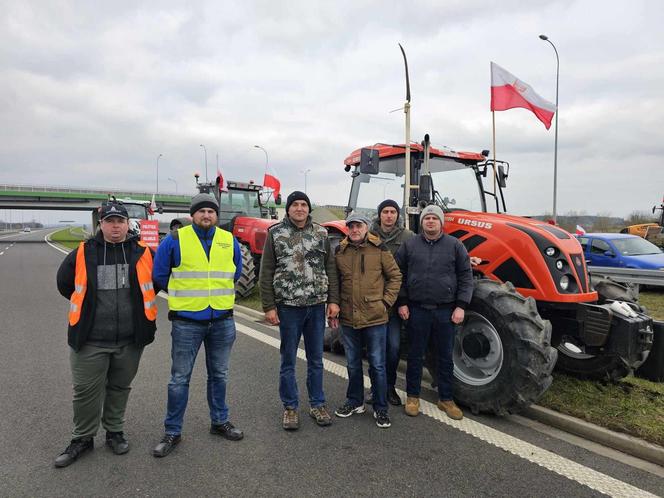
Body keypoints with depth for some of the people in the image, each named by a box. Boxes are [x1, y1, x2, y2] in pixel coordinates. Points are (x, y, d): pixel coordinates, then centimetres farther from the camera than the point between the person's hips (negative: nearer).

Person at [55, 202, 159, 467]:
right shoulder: (82, 253, -3)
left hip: (130, 339, 1)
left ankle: (114, 431, 35)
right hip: (90, 339, -1)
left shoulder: (143, 253, -2)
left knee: (120, 387, 16)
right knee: (86, 391, 8)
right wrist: (88, 304, 12)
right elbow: (64, 283, 11)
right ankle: (82, 438, 29)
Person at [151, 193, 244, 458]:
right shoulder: (175, 240, -7)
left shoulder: (229, 241, 3)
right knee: (180, 378, 6)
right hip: (187, 322, -3)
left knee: (219, 375, 16)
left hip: (223, 320, 3)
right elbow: (159, 275, 3)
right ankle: (172, 431, 21)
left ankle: (219, 421, 33)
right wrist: (184, 293, 9)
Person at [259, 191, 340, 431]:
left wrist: (333, 300, -1)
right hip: (288, 306, -2)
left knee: (316, 359, 13)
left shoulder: (320, 233, 6)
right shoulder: (275, 233, -1)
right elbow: (266, 273, -3)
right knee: (288, 360, 9)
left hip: (317, 306, 2)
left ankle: (317, 404, 28)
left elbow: (330, 268, 6)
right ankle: (290, 407, 24)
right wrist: (269, 307, -7)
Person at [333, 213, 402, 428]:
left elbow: (395, 276, 0)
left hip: (375, 318, -3)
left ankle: (380, 408, 21)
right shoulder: (340, 251, 3)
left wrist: (386, 301, -5)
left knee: (377, 364, 6)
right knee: (353, 363, 17)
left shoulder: (379, 249, -6)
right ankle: (355, 401, 34)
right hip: (348, 318, 3)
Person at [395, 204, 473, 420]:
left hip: (446, 311, 0)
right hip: (417, 309, 0)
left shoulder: (455, 245, 1)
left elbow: (466, 277, 1)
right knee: (415, 355, 10)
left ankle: (446, 399, 27)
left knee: (445, 357, 11)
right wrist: (402, 302, -2)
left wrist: (461, 306, -5)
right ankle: (412, 396, 26)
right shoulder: (409, 245, 3)